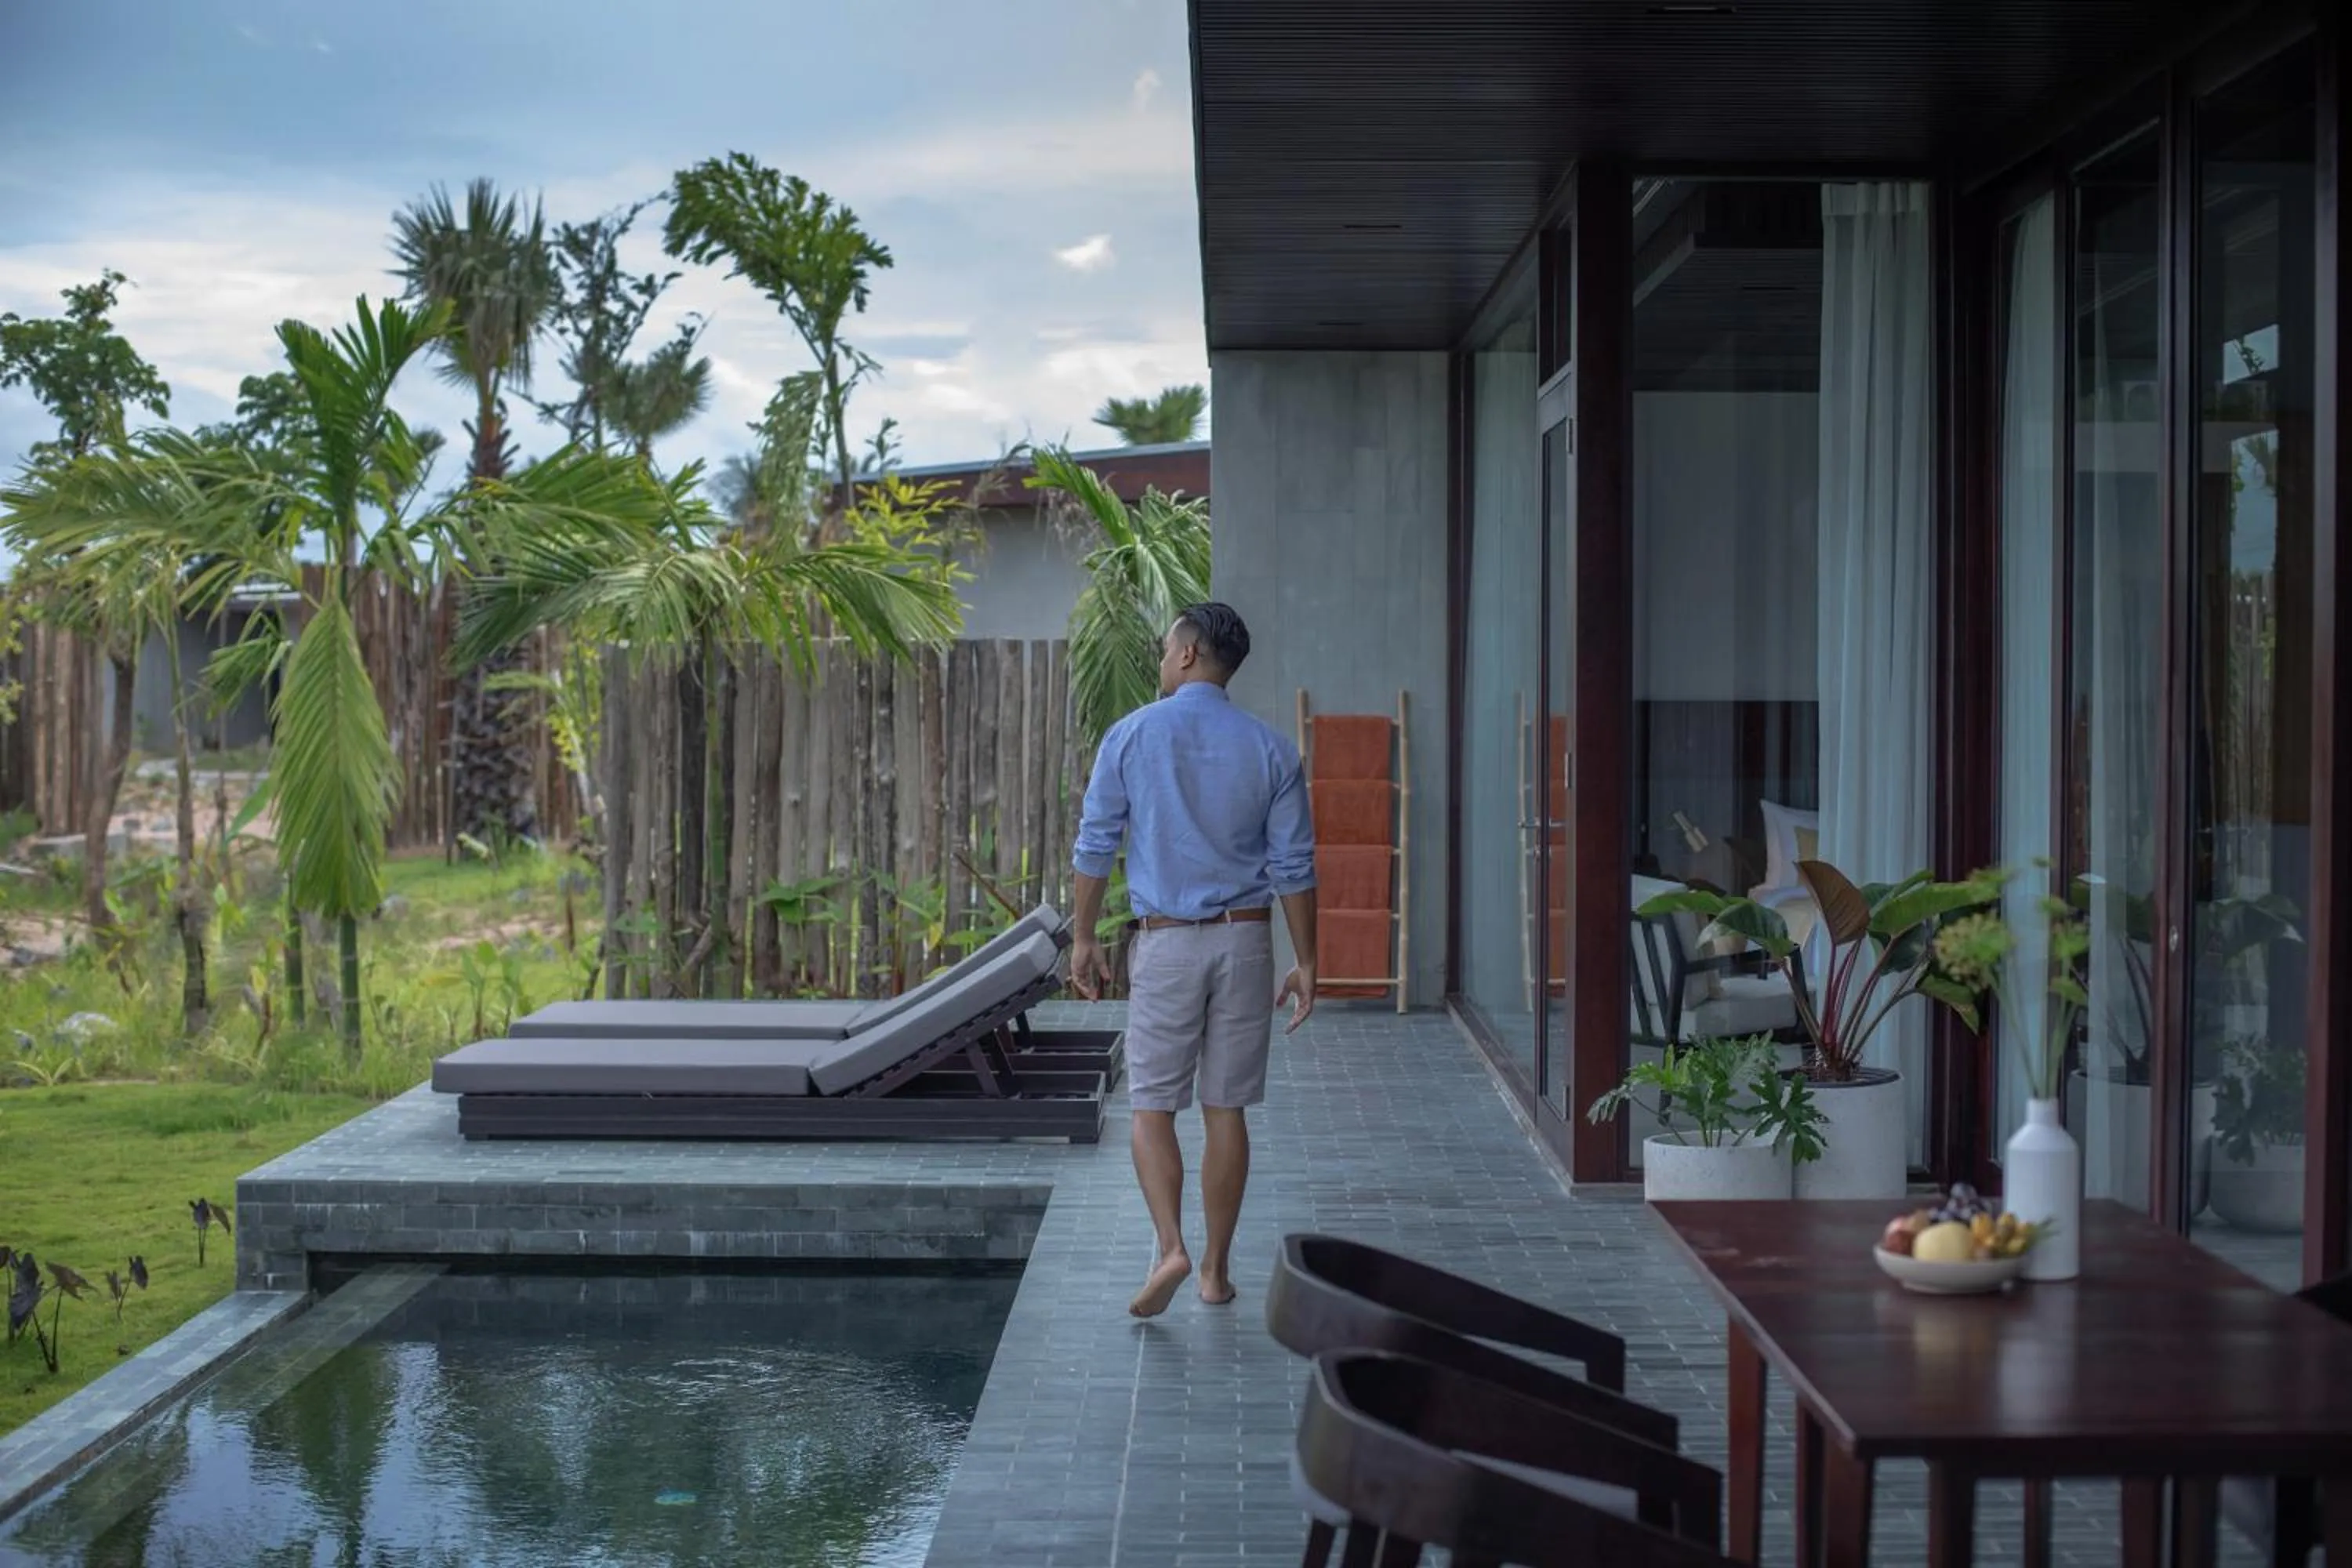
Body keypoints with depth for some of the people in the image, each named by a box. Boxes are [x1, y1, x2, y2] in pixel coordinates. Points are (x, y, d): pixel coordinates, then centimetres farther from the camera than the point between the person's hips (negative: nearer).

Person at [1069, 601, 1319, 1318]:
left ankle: (1170, 1247, -14)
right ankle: (1217, 1268, 14)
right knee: (1226, 1110, 9)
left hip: (1166, 942, -2)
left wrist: (1084, 938, 8)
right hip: (1245, 940, 2)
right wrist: (1305, 964, 6)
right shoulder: (1269, 748, 0)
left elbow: (1095, 846, -2)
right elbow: (1293, 866, 0)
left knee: (1152, 1106, 5)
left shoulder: (1132, 735, -4)